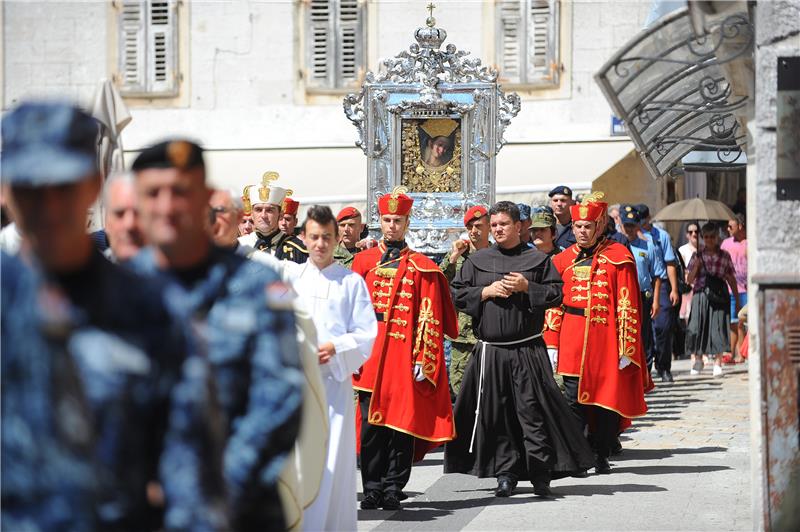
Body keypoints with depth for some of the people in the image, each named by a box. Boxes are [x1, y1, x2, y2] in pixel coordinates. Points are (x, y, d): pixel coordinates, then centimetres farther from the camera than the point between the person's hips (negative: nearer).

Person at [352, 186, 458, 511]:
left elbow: (429, 318, 0)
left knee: (403, 423, 0)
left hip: (405, 356, -1)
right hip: (370, 357, 1)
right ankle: (372, 489, 9)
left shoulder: (422, 267, 5)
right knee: (370, 423, 2)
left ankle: (393, 490, 8)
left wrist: (423, 360, -7)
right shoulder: (363, 261, 9)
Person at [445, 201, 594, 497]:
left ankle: (541, 473, -1)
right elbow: (457, 294, 8)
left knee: (532, 409, -6)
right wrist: (486, 291, -6)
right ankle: (505, 473, 10)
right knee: (496, 412, 2)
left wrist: (527, 288, -11)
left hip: (527, 349, -2)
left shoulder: (537, 259, 6)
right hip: (490, 349, 2)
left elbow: (556, 293, 2)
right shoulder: (477, 261, 11)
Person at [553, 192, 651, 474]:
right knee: (574, 398, -3)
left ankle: (602, 457, 16)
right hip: (572, 342, 2)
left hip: (606, 339, -2)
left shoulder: (618, 258, -1)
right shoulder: (564, 259, 9)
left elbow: (628, 305, -4)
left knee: (607, 397, 4)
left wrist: (626, 348, -9)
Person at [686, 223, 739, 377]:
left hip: (719, 295, 0)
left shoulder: (724, 256, 7)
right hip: (701, 294, 0)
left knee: (718, 328, -4)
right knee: (698, 326, -1)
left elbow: (731, 279, 10)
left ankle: (717, 364, 0)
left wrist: (737, 300, 7)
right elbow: (690, 280, 5)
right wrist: (696, 267, -11)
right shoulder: (698, 256, 7)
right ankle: (697, 359, 16)